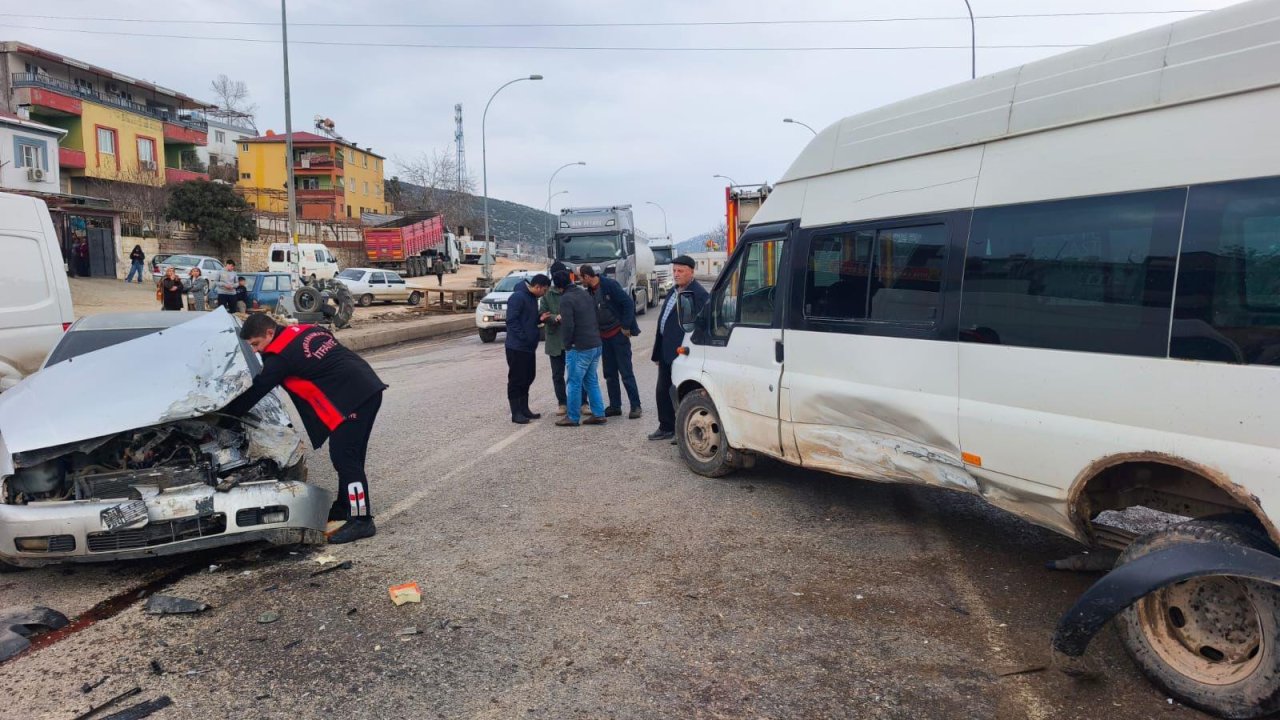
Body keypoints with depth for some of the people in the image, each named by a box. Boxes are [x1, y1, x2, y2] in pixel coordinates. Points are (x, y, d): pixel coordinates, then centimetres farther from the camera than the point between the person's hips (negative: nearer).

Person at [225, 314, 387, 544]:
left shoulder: (280, 356, -7)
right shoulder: (306, 331, 18)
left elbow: (255, 391, 0)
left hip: (352, 399, -10)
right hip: (369, 388, 10)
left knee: (344, 458, -6)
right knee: (348, 456, 18)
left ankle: (362, 521, -4)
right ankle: (345, 507, 30)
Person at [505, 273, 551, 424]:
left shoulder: (532, 298, 14)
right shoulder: (518, 297, -16)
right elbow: (512, 320, -21)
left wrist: (539, 318, 3)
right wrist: (523, 337, -22)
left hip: (529, 347, 10)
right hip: (517, 347, -10)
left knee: (528, 378, 15)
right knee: (516, 380, -3)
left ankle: (524, 409, 25)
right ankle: (516, 413, 3)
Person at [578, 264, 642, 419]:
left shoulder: (610, 285, -14)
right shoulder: (590, 291, 7)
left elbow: (628, 303, -17)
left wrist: (625, 327, -16)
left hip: (618, 334, -7)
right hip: (604, 336, 7)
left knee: (626, 373, -4)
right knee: (609, 373, 10)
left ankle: (635, 406, 2)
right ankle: (615, 406, 18)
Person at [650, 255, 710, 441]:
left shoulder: (700, 295, -14)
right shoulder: (673, 292, 16)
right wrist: (658, 353, 17)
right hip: (667, 352, 9)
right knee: (662, 392, 16)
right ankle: (666, 427, 30)